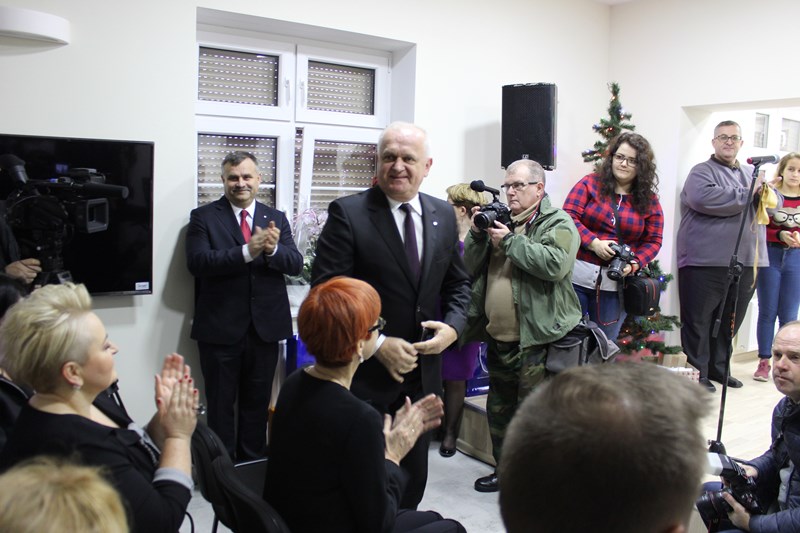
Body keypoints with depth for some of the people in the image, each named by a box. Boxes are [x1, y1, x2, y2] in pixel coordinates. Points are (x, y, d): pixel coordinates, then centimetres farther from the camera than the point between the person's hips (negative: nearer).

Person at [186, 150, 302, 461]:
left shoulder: (277, 219, 7)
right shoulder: (203, 217, -2)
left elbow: (296, 264, -2)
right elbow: (198, 262, -16)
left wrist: (273, 249, -24)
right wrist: (247, 251, -28)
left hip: (265, 327, 3)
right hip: (220, 329, -3)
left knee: (257, 403, 16)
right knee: (221, 405, 9)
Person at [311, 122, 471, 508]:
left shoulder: (443, 215, 5)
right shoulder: (348, 213, -11)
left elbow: (457, 283, 13)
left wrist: (453, 327, -5)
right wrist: (377, 345, -20)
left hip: (423, 370, 5)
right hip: (366, 372, -5)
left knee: (413, 477, 20)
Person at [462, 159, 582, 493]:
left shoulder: (558, 224, -3)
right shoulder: (501, 221, 15)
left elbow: (556, 264, -22)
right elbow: (471, 268, 14)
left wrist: (509, 242, -18)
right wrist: (477, 234, -3)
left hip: (536, 340, -7)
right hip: (498, 339, 7)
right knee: (499, 409, 18)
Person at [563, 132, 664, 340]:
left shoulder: (649, 201, 7)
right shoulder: (590, 183, 1)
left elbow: (653, 241, 8)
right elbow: (568, 216, -6)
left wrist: (633, 264, -10)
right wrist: (594, 243, -18)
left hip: (616, 283, 2)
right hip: (577, 276, -2)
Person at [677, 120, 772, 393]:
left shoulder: (752, 173, 20)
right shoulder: (702, 172, -2)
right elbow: (703, 198, -23)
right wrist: (747, 195, -13)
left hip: (746, 262, 7)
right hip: (705, 262, -6)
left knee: (730, 321, 15)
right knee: (699, 320, 1)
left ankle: (718, 367, 29)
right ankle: (697, 371, 12)